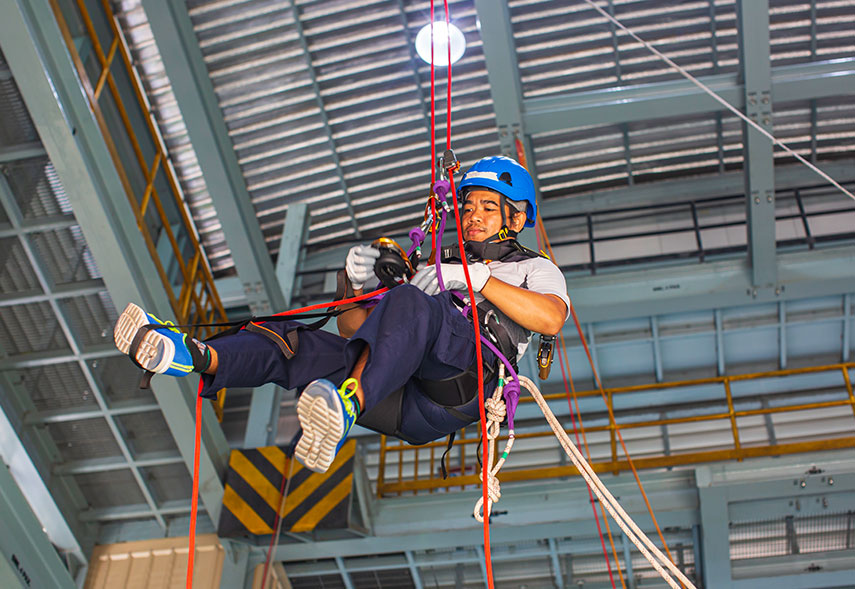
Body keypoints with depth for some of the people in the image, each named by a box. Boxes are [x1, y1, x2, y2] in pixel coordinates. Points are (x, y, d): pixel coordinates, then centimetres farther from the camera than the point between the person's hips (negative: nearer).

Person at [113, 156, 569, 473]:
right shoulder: (435, 271, 38)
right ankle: (197, 358, -40)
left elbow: (552, 318, -1)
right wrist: (360, 287, 8)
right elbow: (354, 328, 28)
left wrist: (480, 280, -5)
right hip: (401, 400, 5)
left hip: (465, 380, -5)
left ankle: (348, 405, -57)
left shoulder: (533, 268, 26)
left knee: (411, 302, -34)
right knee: (291, 342, -14)